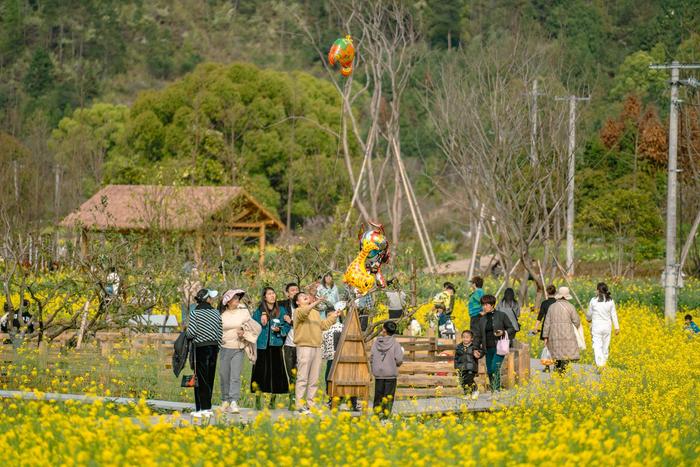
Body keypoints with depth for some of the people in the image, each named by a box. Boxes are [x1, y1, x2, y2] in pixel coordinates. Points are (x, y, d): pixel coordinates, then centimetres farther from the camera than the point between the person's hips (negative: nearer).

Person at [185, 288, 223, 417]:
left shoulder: (195, 313, -9)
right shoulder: (216, 313, 4)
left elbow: (192, 333, -15)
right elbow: (220, 334, 7)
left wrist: (187, 333, 8)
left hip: (200, 347, -4)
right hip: (213, 347, 4)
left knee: (200, 379, -2)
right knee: (210, 379, 10)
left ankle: (201, 409, -6)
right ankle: (208, 408, 12)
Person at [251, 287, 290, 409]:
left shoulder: (281, 311, 7)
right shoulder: (258, 312, 5)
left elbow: (287, 327, 7)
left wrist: (279, 330, -10)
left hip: (276, 346, 1)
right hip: (262, 347, -1)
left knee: (275, 372, 0)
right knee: (260, 372, -5)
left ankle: (272, 401, 10)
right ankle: (258, 401, 3)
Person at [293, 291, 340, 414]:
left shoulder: (316, 313, 26)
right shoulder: (298, 311, 0)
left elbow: (324, 325, 24)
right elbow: (303, 312, -23)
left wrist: (333, 317, 21)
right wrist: (314, 303, -35)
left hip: (316, 347, 8)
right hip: (304, 347, -8)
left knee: (314, 379, 8)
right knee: (302, 377, -10)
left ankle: (310, 403, 13)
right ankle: (300, 405, -11)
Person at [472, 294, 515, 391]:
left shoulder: (501, 316, 1)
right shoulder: (482, 319, 14)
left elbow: (511, 329, 5)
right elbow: (478, 335, 16)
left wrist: (503, 333, -14)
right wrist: (476, 348, 6)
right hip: (488, 349, 5)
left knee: (495, 367, -19)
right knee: (489, 370, 4)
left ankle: (497, 389, -15)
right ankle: (493, 389, 14)